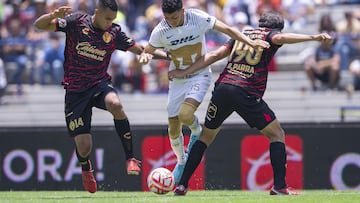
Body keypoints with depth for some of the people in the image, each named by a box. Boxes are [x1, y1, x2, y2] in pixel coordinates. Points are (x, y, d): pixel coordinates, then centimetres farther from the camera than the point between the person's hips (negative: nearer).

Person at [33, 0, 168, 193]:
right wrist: (54, 16, -30)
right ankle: (86, 169, 33)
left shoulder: (114, 32, 0)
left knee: (115, 104, -37)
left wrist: (169, 56, 0)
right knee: (84, 147, -8)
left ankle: (131, 158, -24)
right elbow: (39, 25, -8)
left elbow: (139, 49, 11)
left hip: (100, 83, 1)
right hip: (75, 90, -1)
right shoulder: (77, 22, -6)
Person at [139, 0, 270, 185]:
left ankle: (196, 131, 8)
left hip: (199, 76, -3)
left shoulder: (198, 18, -19)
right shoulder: (160, 31, -14)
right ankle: (181, 162, 33)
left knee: (185, 115, -28)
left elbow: (226, 29, -12)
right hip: (177, 79, 3)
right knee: (173, 129, 6)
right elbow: (147, 52, -1)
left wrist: (250, 42, -21)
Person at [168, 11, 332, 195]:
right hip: (247, 94, -4)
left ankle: (182, 184, 14)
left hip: (222, 88, 5)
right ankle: (280, 186, -3)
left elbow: (215, 55, 17)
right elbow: (280, 38, -13)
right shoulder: (270, 34, 12)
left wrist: (184, 72, 18)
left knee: (206, 136, 20)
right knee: (277, 134, 9)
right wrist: (313, 37, -21)